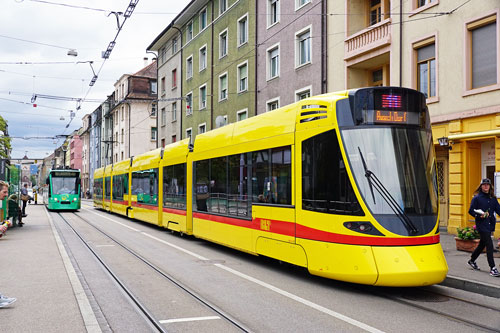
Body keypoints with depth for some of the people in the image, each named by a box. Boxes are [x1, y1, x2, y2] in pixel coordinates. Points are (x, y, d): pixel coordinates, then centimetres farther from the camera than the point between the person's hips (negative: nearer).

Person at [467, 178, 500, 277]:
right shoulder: (477, 198, -3)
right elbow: (471, 211, -3)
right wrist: (480, 216, -19)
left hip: (490, 225, 6)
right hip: (481, 225, -6)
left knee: (482, 244, 17)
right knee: (489, 245, -12)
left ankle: (472, 260, 37)